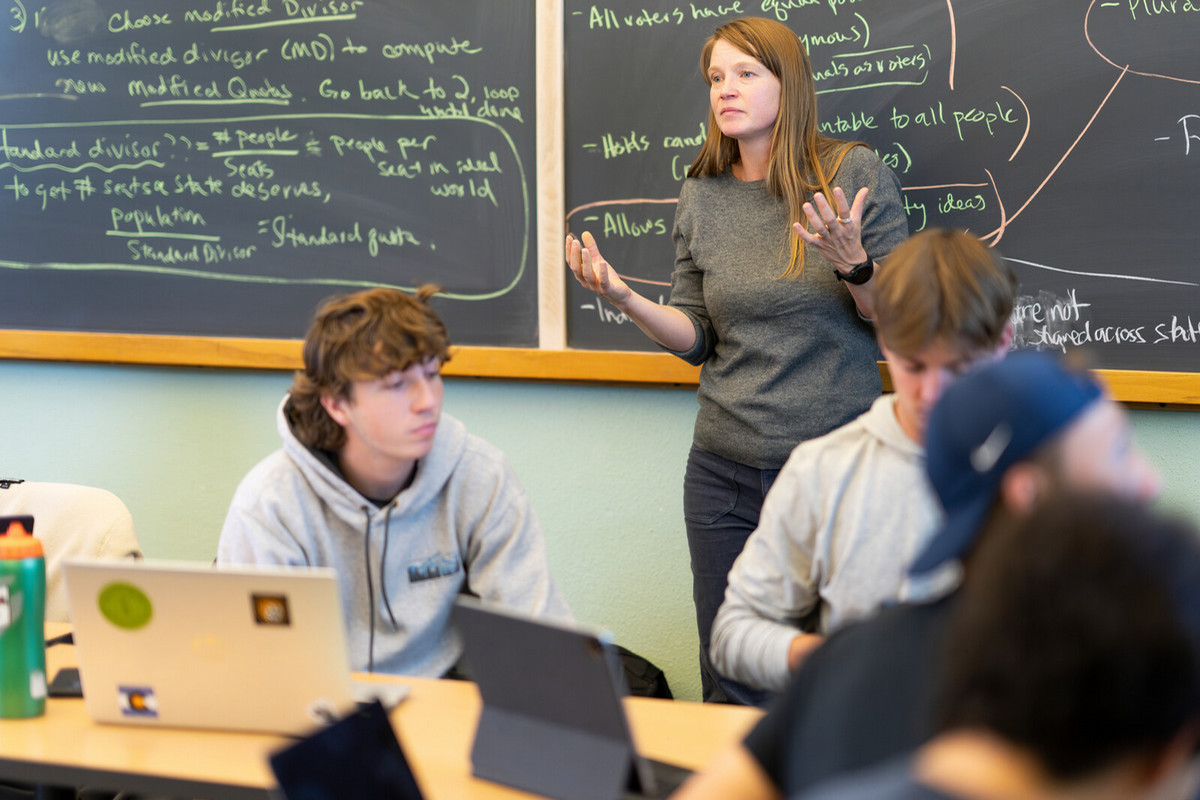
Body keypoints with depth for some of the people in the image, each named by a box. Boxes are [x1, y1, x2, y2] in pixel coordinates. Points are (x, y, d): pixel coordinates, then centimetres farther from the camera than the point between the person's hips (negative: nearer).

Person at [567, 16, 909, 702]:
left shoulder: (857, 174, -4)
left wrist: (853, 263, -21)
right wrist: (621, 296, -6)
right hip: (724, 473, 3)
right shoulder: (702, 199, 6)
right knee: (728, 691, 9)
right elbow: (696, 338, 9)